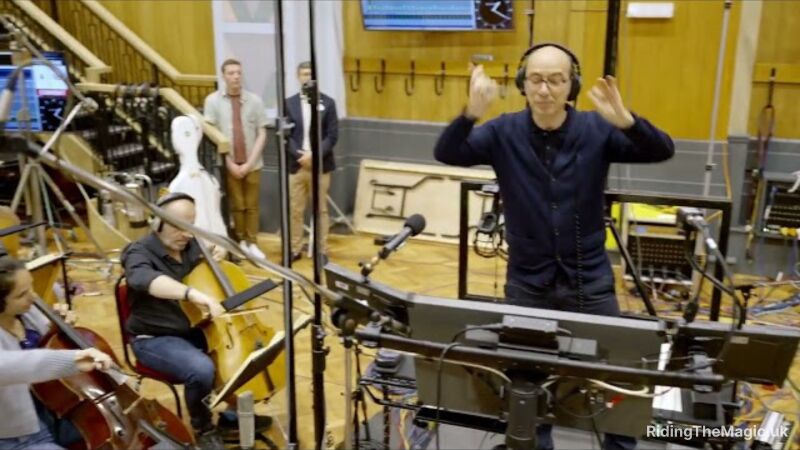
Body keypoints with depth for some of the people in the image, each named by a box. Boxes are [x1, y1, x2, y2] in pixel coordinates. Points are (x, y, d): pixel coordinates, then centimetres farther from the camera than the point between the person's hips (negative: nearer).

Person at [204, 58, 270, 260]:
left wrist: (249, 162, -7)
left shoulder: (254, 100, -1)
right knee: (237, 205, 6)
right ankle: (241, 241, 20)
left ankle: (252, 243, 17)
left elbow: (262, 134, 0)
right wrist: (229, 163, -9)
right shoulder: (213, 100, -4)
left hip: (252, 164, 1)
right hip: (229, 164, -1)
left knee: (252, 205, 8)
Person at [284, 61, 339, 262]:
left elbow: (332, 135, -3)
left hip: (320, 165, -1)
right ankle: (295, 249, 15)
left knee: (321, 210, 6)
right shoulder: (289, 103, 6)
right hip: (296, 165, 1)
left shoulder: (327, 103, 3)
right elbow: (286, 135, 2)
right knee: (295, 210, 6)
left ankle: (322, 250, 13)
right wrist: (299, 155, -14)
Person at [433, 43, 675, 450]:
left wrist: (625, 121, -37)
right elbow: (446, 154, -17)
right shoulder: (504, 133, -7)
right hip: (527, 281, 0)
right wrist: (471, 114, -38)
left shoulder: (597, 129, -8)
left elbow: (662, 151, -16)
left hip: (589, 280, 0)